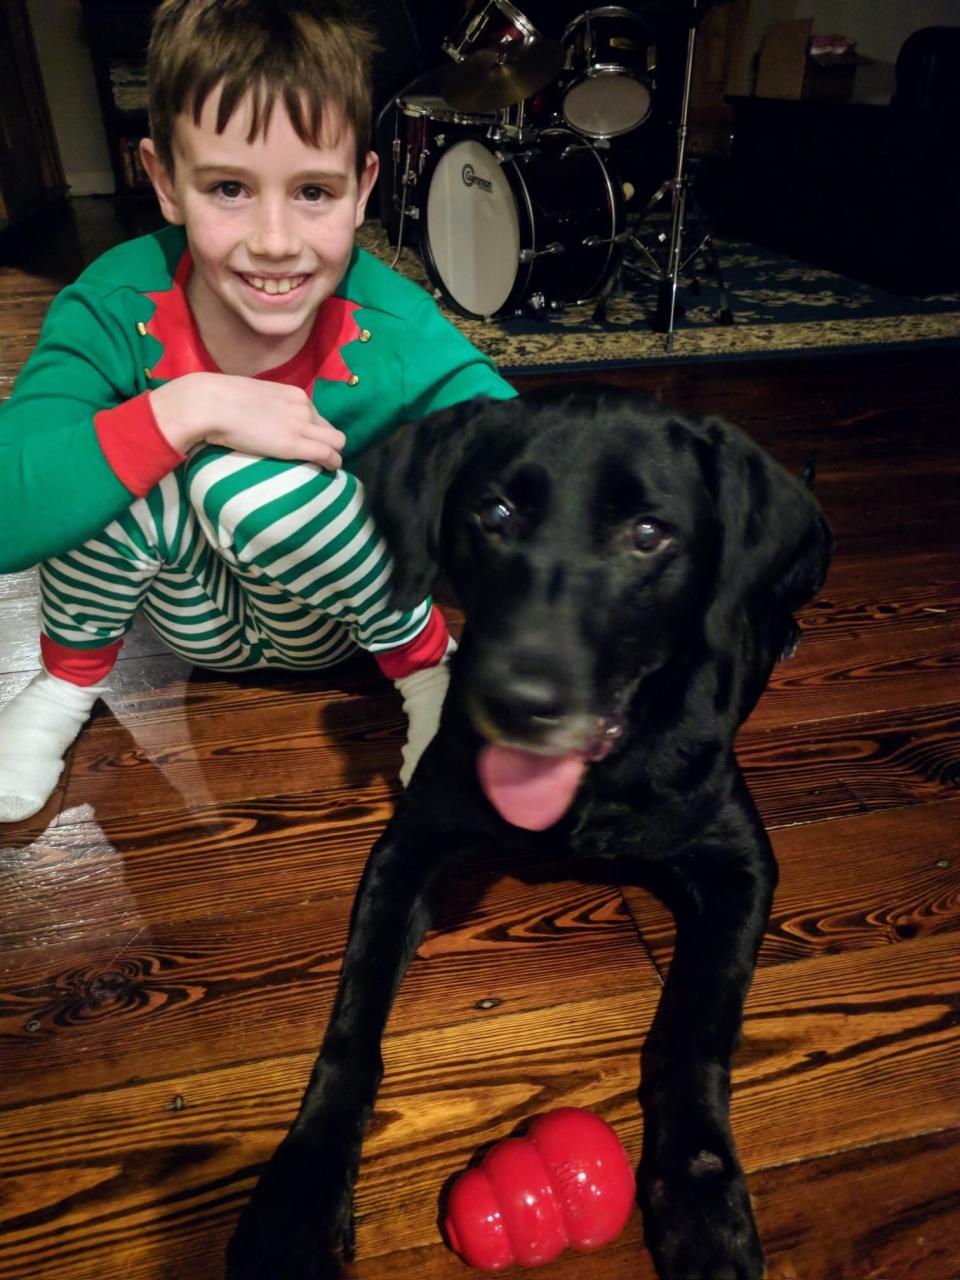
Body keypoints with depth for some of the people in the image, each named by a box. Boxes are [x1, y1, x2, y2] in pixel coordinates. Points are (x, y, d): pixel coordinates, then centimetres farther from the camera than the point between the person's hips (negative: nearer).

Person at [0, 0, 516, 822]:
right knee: (135, 476, -31)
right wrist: (184, 408, -40)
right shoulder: (116, 312, -23)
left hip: (331, 622, -1)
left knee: (249, 475, -33)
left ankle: (425, 668, -8)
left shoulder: (393, 331, -26)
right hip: (193, 618, 1)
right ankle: (69, 680, 1)